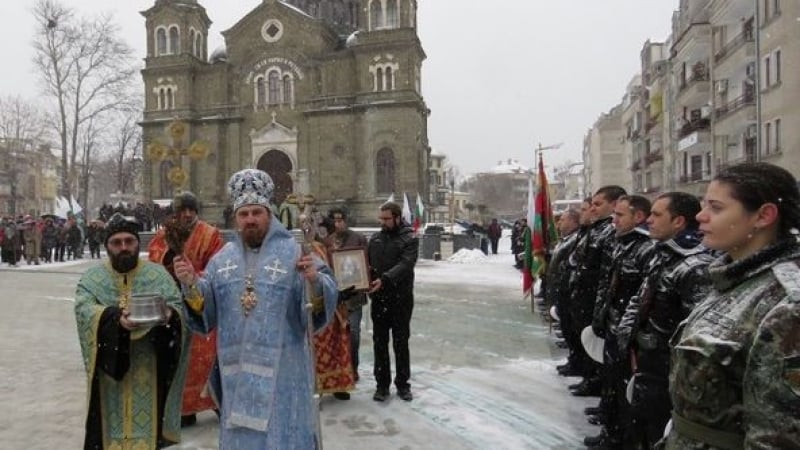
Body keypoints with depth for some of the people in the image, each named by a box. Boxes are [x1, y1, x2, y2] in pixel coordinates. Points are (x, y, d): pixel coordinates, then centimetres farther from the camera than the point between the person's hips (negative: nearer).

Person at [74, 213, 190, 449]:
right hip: (111, 370, 0)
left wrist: (169, 314, -28)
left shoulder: (158, 274, 5)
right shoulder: (91, 279, 4)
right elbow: (84, 310, -12)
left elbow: (177, 306, -3)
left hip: (149, 371, 0)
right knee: (113, 424, 7)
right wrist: (115, 317, -32)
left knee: (147, 424, 6)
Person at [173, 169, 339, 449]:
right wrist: (191, 284, -9)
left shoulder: (293, 252, -7)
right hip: (237, 369, 5)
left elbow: (326, 298, -14)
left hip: (282, 370, -4)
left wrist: (314, 281, -35)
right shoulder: (222, 258, 8)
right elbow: (205, 311, 9)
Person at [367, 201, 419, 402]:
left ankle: (403, 383, 21)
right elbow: (366, 262, 14)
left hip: (401, 298, -4)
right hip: (379, 298, 4)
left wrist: (384, 279, -32)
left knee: (401, 343, 7)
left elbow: (405, 264, -20)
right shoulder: (375, 238, 8)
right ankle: (382, 383, 20)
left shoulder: (409, 238, -7)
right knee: (379, 343, 9)